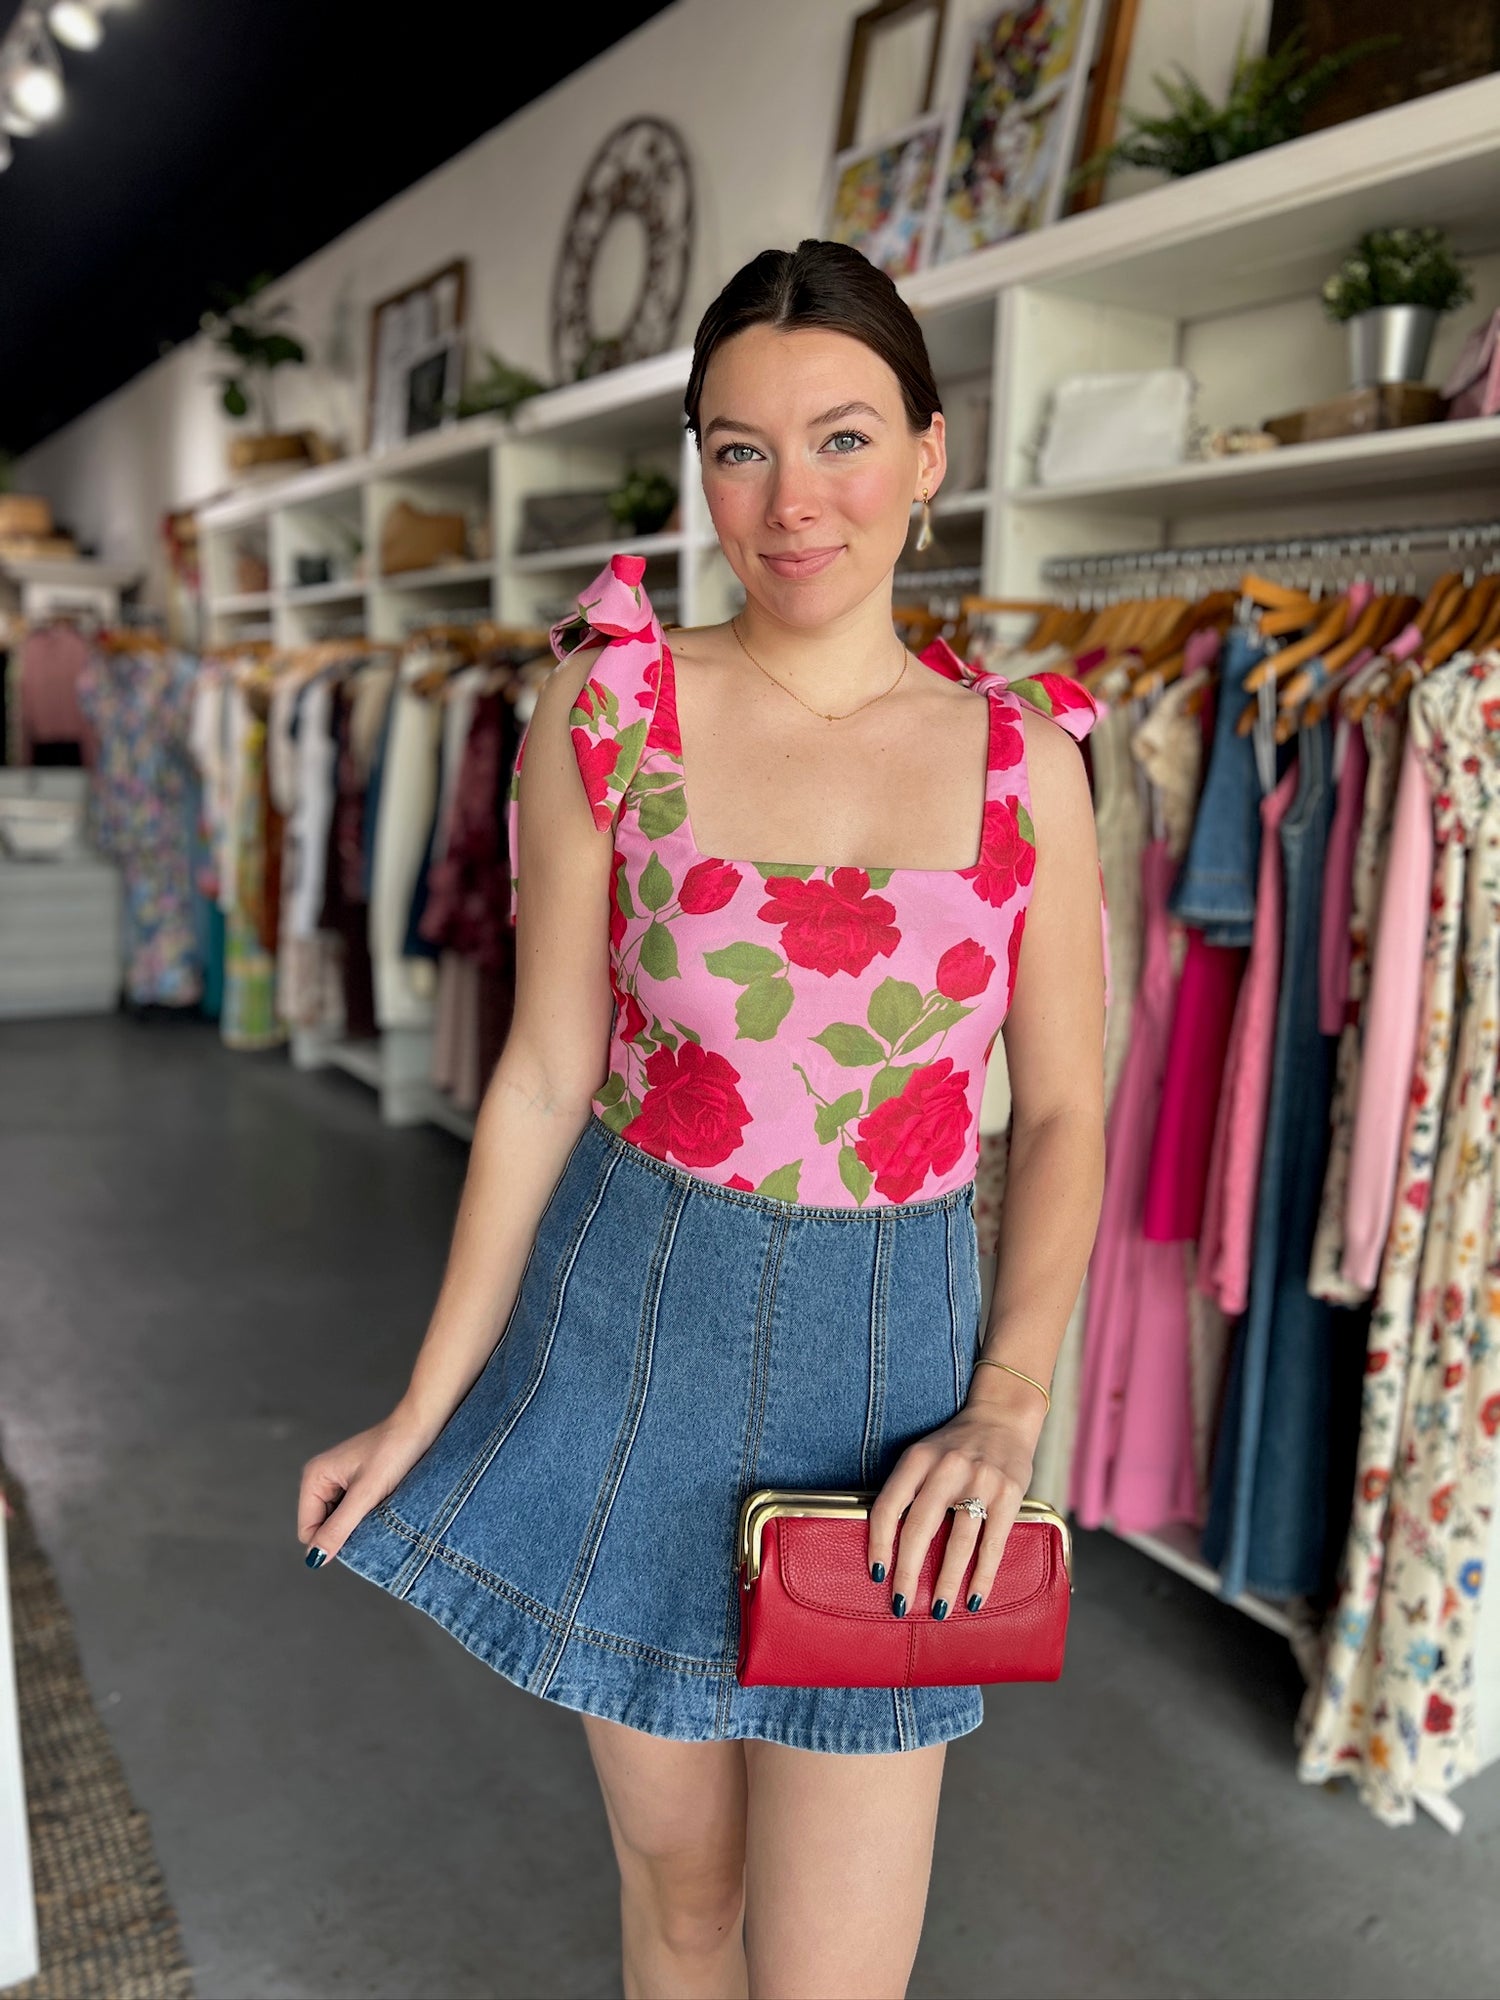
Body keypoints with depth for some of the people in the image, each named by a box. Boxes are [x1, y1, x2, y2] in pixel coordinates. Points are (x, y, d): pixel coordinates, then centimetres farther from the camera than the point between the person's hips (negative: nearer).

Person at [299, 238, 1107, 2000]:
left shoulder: (1023, 757, -3)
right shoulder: (612, 705, -5)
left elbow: (1062, 1113, 2)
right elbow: (545, 1077, -3)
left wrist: (1005, 1405, -11)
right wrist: (424, 1408, 0)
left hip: (885, 1351, 0)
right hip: (633, 1325, 0)